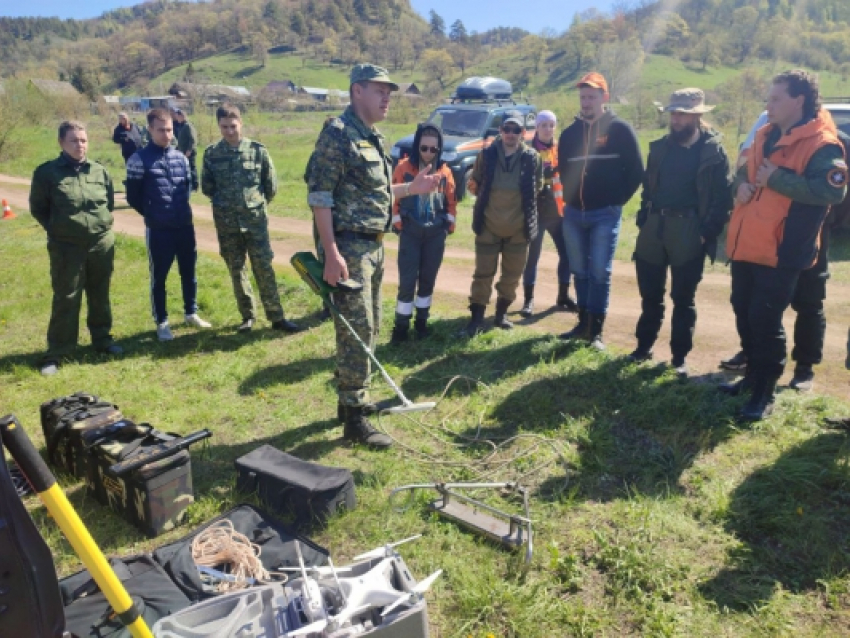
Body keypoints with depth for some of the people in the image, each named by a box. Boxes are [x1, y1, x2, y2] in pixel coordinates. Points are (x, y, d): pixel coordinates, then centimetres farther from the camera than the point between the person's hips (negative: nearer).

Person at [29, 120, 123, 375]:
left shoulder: (100, 171, 3)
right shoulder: (47, 172, -6)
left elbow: (110, 202, 18)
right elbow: (37, 208, 3)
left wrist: (102, 223, 10)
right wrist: (57, 229, 3)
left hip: (102, 243, 3)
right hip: (66, 247, -3)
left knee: (100, 296, 14)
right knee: (66, 300, 2)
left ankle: (102, 338, 30)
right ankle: (56, 353, 12)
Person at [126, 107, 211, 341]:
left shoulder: (180, 157, 6)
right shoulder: (139, 159, -8)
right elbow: (132, 196, -3)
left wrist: (181, 209, 13)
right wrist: (152, 214, 5)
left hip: (185, 226, 5)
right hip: (158, 229, -4)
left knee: (189, 272, 14)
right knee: (159, 277, 6)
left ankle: (191, 313, 31)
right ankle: (161, 322, 18)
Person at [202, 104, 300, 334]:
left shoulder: (258, 150, -3)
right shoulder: (211, 153, 0)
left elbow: (271, 185, 5)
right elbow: (207, 188, 11)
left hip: (256, 219, -1)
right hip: (226, 223, 2)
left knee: (264, 268, -1)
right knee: (236, 270, 9)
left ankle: (276, 317, 6)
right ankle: (248, 316, 22)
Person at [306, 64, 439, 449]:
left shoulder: (376, 138, 16)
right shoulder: (337, 134, -12)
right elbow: (319, 196, -18)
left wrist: (413, 188, 16)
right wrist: (332, 254, -24)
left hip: (374, 245, 9)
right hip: (349, 247, -9)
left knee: (369, 327, 15)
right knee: (356, 330, -7)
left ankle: (353, 398, 29)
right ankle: (354, 418, 2)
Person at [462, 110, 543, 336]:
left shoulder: (532, 157, -6)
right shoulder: (487, 155, -6)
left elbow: (537, 187, 9)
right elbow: (474, 185, 7)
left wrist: (521, 201, 5)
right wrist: (488, 199, 5)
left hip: (519, 228, 1)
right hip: (488, 226, -1)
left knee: (512, 275, 12)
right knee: (483, 274, 3)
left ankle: (501, 314, 30)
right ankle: (476, 318, 12)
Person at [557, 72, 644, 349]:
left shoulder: (620, 129, -3)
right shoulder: (569, 133, 9)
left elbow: (636, 172, -2)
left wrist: (617, 200, -4)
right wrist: (569, 198, 11)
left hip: (605, 215, -4)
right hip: (573, 213, 5)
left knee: (599, 272, -5)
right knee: (579, 271, 10)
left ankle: (596, 331, 1)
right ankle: (583, 323, 21)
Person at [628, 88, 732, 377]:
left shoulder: (714, 152, -4)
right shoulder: (660, 147, 9)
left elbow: (723, 198, -6)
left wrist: (707, 233, -13)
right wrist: (643, 221, 6)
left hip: (688, 232, -4)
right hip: (654, 228, 4)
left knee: (683, 298, 5)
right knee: (650, 294, 11)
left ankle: (679, 356, 16)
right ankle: (644, 346, 26)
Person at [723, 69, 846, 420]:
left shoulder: (822, 144, -12)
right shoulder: (766, 135, 13)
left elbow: (832, 191, -24)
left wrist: (777, 178, -22)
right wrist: (742, 185, 0)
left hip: (780, 251, -8)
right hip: (746, 246, 8)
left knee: (765, 320, -5)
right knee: (744, 313, 16)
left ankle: (764, 393, 9)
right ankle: (753, 375, 33)